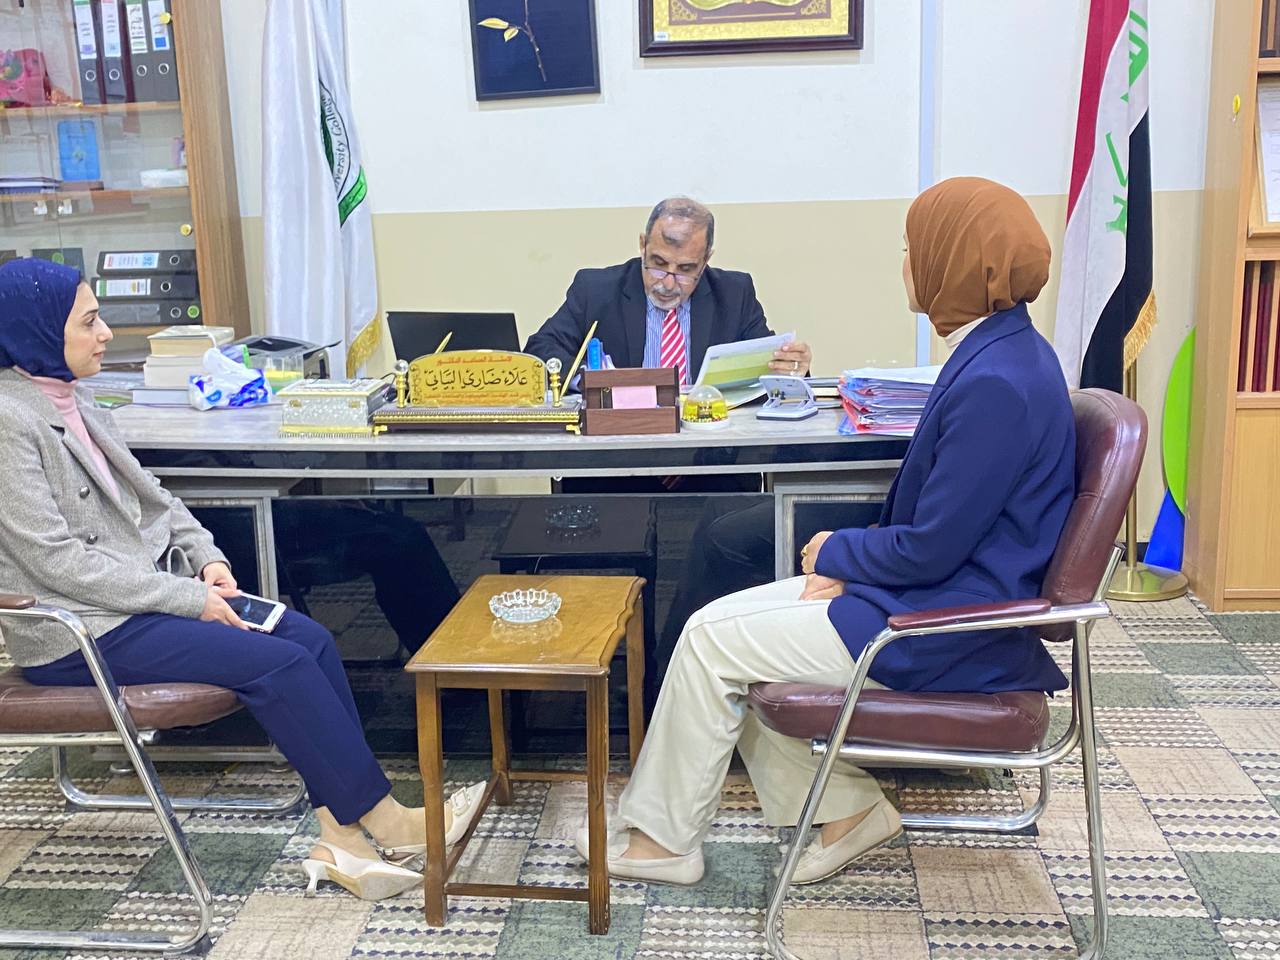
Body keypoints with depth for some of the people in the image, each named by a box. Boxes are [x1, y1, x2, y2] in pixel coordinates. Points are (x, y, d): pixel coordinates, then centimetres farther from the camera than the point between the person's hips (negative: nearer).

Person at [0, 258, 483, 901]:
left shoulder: (69, 401, 11)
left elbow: (145, 493, 17)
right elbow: (57, 560, -20)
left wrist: (205, 558, -1)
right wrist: (189, 599, -18)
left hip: (145, 589, 9)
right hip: (79, 632, -8)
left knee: (310, 638, -9)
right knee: (278, 663, -20)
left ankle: (343, 837, -10)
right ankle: (381, 819, -5)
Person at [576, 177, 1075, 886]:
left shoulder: (997, 383, -25)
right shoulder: (999, 353, 7)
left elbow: (932, 548, -24)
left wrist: (835, 551, -6)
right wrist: (850, 562, 2)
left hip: (938, 631, -10)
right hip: (932, 595, 10)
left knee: (712, 641, -6)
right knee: (723, 621, 6)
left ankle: (663, 837, 14)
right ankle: (841, 810, 14)